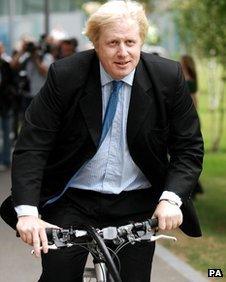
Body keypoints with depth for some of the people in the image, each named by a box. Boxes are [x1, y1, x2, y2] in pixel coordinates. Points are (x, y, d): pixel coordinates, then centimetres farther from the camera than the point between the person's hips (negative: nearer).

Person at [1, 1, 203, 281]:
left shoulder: (168, 77, -8)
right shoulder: (64, 75, -12)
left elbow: (189, 148, -2)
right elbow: (31, 146, -13)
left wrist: (171, 198, -19)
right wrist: (27, 211, -25)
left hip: (136, 205, 1)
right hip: (73, 201, -1)